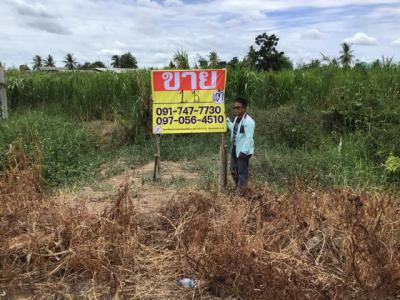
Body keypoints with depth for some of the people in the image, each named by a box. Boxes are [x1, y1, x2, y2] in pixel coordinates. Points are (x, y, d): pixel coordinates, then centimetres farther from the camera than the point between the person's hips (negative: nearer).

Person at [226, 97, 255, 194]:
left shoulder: (248, 121, -21)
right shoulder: (236, 118, 8)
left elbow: (249, 138, -24)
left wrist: (244, 152, -26)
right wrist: (227, 120, 19)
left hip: (243, 151, -10)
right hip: (235, 149, 10)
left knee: (242, 172, 3)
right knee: (233, 170, 22)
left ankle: (240, 192, 17)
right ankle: (237, 187, 42)